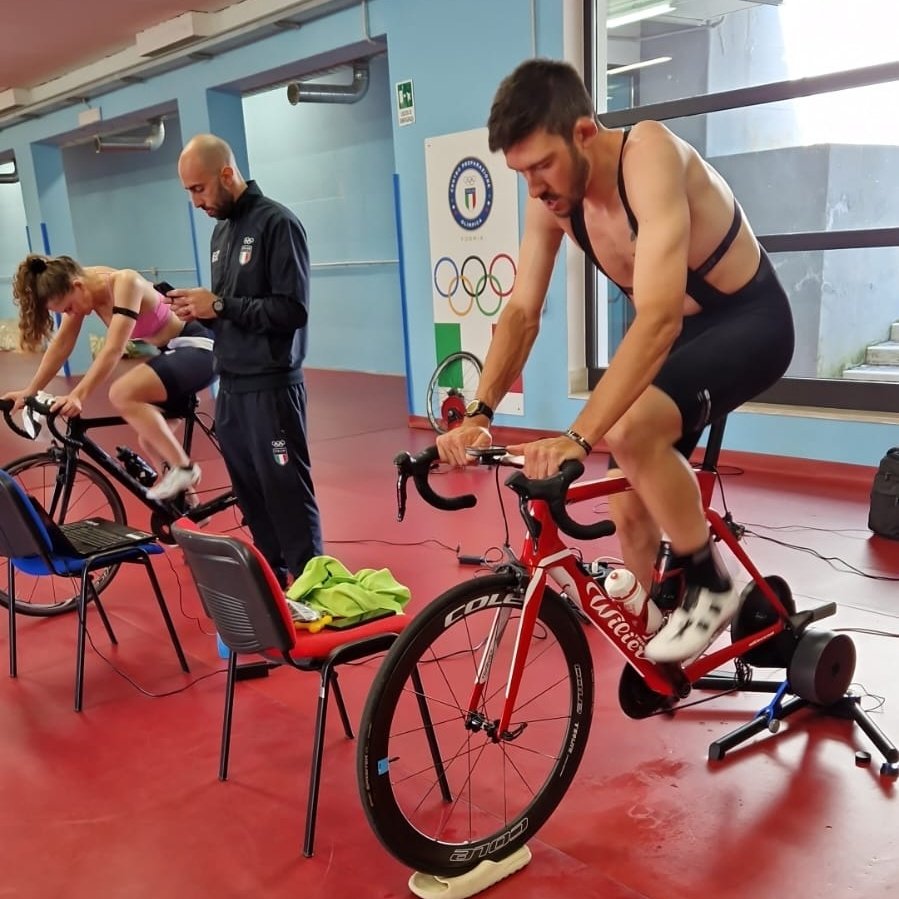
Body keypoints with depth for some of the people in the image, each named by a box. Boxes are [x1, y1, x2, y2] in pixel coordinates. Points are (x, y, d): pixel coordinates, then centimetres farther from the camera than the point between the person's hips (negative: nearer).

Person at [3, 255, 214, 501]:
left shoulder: (125, 283, -24)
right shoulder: (80, 287, -2)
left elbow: (113, 350, -33)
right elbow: (61, 344, -1)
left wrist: (78, 395, -41)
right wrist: (29, 392, -8)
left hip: (197, 349, -9)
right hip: (172, 352, 9)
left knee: (122, 395, -26)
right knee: (151, 439, 8)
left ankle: (183, 468, -16)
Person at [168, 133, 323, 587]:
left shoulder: (277, 223, -10)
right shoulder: (221, 230, 16)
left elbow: (292, 310, -18)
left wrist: (219, 305, -16)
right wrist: (199, 311, 1)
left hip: (270, 386, -8)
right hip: (230, 385, 8)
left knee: (287, 495, -3)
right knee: (251, 497, 11)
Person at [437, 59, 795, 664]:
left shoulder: (649, 156, -31)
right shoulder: (550, 196, -10)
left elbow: (658, 317, -42)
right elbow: (522, 313, -10)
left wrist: (579, 436, -50)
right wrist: (479, 414, -24)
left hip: (750, 321, -7)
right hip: (676, 331, 7)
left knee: (631, 431, -33)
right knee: (631, 509, 4)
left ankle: (711, 585, -10)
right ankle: (657, 651, 28)